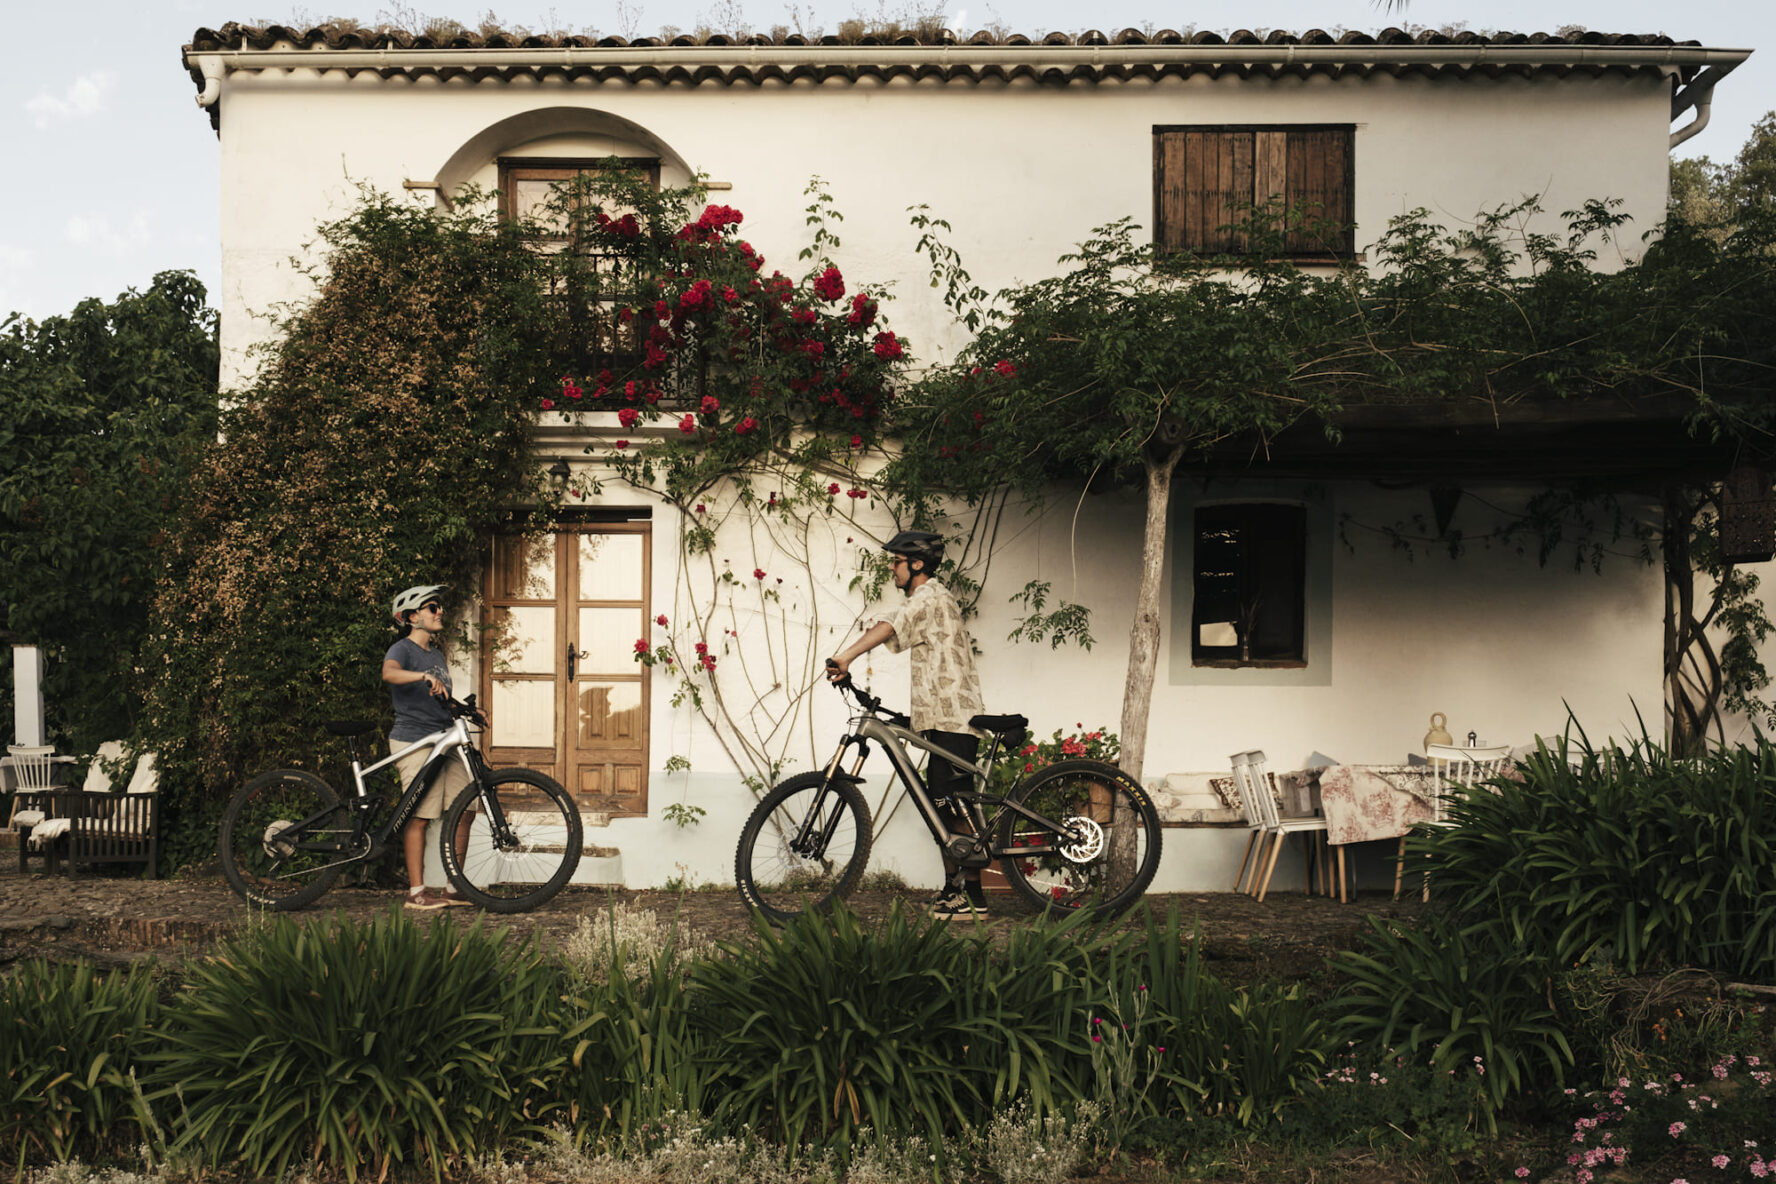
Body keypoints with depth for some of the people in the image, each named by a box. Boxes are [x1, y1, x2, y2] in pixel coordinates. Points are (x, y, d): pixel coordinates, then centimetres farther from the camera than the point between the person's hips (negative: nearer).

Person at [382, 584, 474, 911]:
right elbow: (389, 673, -28)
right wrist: (424, 676, -44)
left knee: (463, 810, 3)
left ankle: (454, 888, 11)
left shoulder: (436, 654, 21)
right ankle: (416, 892, -1)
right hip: (414, 742, -8)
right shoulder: (402, 649, -4)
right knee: (419, 816, -8)